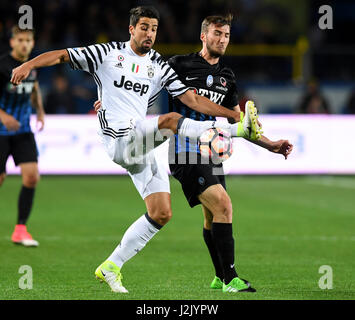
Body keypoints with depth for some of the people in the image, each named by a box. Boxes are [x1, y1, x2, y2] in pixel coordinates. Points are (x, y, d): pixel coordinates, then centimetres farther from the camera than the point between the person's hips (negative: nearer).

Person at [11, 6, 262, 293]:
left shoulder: (159, 66, 13)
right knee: (171, 120, -29)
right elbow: (62, 55, 3)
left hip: (144, 146, 6)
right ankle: (240, 130, -37)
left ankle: (111, 267, 10)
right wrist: (28, 64, -15)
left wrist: (234, 114, -1)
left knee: (161, 214, 0)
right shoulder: (108, 53, 4)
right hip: (119, 138, -6)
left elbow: (193, 100, 9)